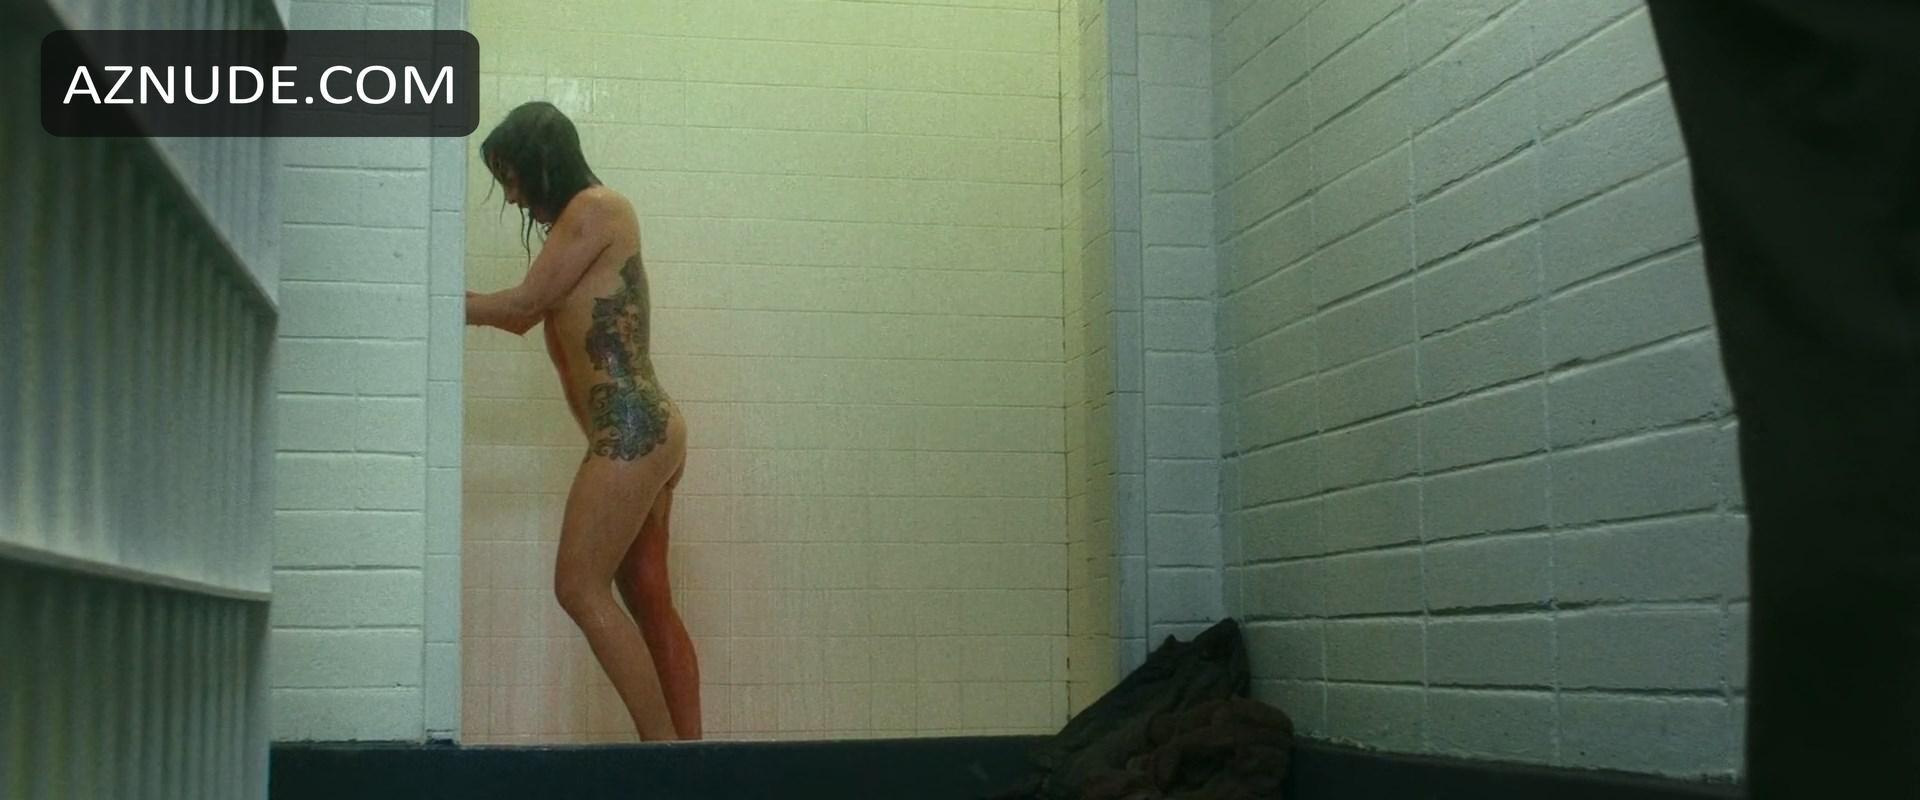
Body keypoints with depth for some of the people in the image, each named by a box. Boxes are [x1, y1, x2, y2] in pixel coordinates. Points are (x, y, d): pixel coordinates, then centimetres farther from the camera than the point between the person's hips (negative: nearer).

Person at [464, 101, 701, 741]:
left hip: (629, 430, -10)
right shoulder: (584, 222, 22)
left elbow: (523, 305, -9)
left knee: (580, 588, -11)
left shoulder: (596, 208, -6)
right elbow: (527, 318, 23)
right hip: (647, 431, 10)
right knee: (649, 603, 8)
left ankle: (664, 746, -13)